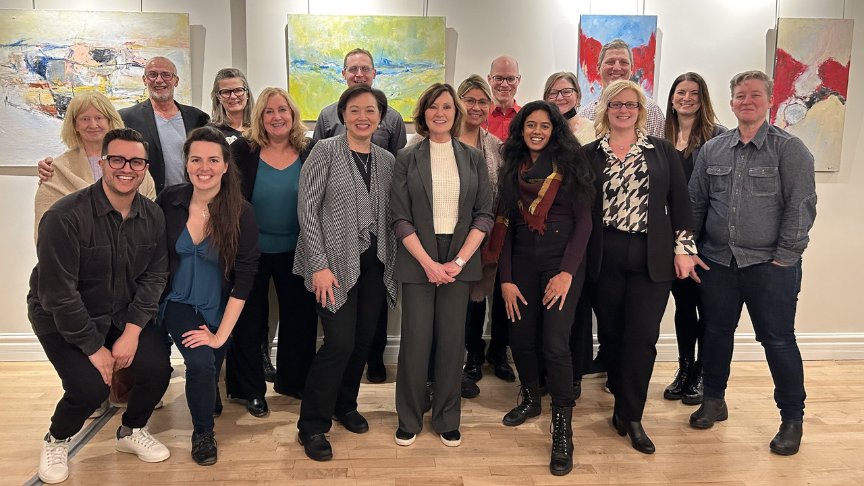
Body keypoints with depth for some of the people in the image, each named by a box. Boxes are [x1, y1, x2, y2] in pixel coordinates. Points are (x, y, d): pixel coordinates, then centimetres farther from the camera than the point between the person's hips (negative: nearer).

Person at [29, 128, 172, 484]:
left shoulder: (152, 217, -7)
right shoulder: (65, 217, -24)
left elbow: (154, 276, -3)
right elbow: (57, 294, -22)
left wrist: (132, 331, -15)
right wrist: (94, 348, -18)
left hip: (123, 313, 5)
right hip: (62, 318, -4)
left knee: (158, 368, -14)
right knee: (90, 387, -21)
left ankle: (131, 432, 18)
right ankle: (56, 440, 16)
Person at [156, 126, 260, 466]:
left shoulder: (241, 213, -19)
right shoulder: (170, 200, -12)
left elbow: (244, 277, -19)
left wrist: (221, 334, -20)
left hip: (220, 309, 0)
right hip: (179, 301, 0)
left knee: (210, 370, 14)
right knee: (200, 362, -21)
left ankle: (209, 399, 54)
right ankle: (202, 432, 7)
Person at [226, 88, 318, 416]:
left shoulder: (310, 152, -1)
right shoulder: (243, 150, -5)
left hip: (296, 251, 2)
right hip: (251, 250, -1)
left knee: (300, 316, 10)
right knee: (249, 319, 9)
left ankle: (292, 381, 31)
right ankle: (250, 390, 25)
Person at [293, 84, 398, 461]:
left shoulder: (386, 160, 10)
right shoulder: (325, 151, -5)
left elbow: (390, 215, 13)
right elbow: (307, 209, -9)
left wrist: (392, 261, 6)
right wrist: (320, 265, -14)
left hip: (374, 262, 5)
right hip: (336, 261, -5)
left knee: (364, 338, 9)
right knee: (340, 341, -10)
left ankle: (345, 405, 33)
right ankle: (311, 426, 8)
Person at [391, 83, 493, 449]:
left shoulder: (473, 158, 7)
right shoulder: (406, 159, 3)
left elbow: (484, 215, 3)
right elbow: (400, 218, -2)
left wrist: (459, 261, -8)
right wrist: (428, 262, -11)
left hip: (459, 261, 1)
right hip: (417, 261, -1)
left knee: (452, 342, 4)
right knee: (415, 340, 1)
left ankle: (447, 421, 21)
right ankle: (409, 420, 19)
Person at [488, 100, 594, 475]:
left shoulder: (570, 164, 0)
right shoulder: (512, 169, 10)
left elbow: (583, 221, -4)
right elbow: (505, 225, 8)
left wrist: (567, 272, -13)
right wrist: (506, 278, 1)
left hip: (562, 258, -4)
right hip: (522, 259, 4)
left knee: (555, 342, -12)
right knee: (520, 338, 7)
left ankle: (562, 432, 1)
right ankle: (531, 399, 36)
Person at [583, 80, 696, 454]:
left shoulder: (662, 151, 6)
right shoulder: (590, 154, 6)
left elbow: (679, 202, 6)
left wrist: (683, 248, 0)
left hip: (652, 258, 0)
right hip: (605, 258, 1)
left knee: (642, 336, -2)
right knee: (611, 334, 7)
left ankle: (631, 416, 9)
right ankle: (623, 404, 24)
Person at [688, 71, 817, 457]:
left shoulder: (789, 149, -3)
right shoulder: (712, 150, 8)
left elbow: (801, 207, -8)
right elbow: (695, 203, 11)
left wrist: (784, 257, -11)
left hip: (770, 267, -3)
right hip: (717, 262, 4)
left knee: (778, 341, 4)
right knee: (716, 333, 13)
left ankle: (792, 419, 21)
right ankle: (714, 401, 32)